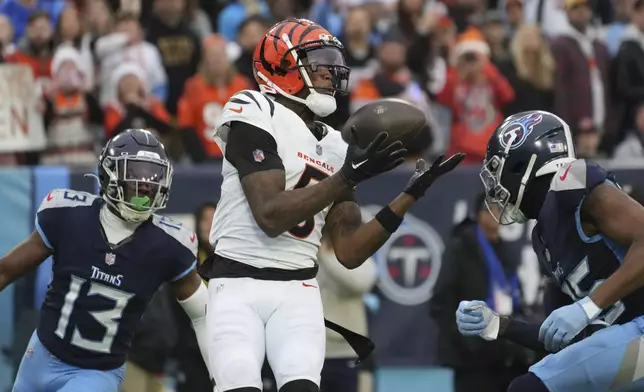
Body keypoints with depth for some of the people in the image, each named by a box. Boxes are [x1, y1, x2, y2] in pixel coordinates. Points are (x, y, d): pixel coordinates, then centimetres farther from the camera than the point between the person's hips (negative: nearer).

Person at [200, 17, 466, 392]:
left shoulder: (335, 147, 14)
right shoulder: (256, 118, -6)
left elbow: (350, 252, 10)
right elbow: (271, 216, -17)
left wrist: (411, 195, 3)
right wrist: (350, 176, -18)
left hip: (297, 290, 5)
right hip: (237, 284, -5)